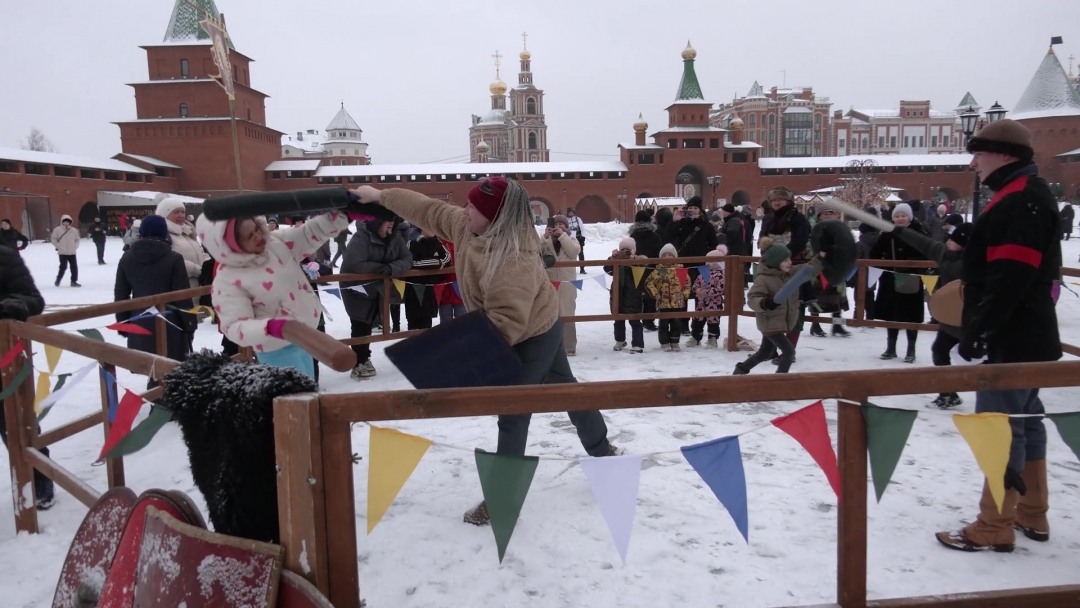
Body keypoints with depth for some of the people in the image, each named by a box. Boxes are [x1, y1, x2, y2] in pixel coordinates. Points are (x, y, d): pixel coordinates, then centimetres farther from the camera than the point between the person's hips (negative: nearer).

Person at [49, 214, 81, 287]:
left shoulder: (74, 230, 5)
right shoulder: (57, 230, -3)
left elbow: (77, 239, 12)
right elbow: (53, 239, 0)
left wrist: (75, 246, -2)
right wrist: (58, 246, -10)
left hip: (72, 252, 3)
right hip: (62, 253, -3)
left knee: (74, 267, 2)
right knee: (63, 267, -3)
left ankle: (74, 281, 11)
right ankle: (58, 280, 16)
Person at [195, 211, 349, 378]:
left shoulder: (277, 242, -4)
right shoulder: (227, 280, -21)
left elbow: (313, 231, 0)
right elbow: (234, 327, -25)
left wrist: (338, 212, -17)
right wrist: (269, 327, -43)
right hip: (279, 351, -7)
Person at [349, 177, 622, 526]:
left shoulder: (514, 259, -38)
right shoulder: (471, 228, -10)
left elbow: (507, 322, -40)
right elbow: (430, 211, 2)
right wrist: (381, 196, 5)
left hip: (531, 339, -10)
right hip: (540, 330, 10)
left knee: (513, 416, 0)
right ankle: (604, 452, 41)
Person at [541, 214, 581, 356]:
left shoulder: (572, 240, 10)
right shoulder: (546, 241, 10)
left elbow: (574, 251, -12)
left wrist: (562, 235, -13)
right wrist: (545, 237, -16)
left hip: (566, 284, -1)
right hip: (549, 283, 1)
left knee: (567, 316, 0)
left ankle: (569, 347, 5)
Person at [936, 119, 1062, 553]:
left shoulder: (1020, 200, -17)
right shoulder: (1024, 196, 17)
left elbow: (1011, 277, -26)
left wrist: (977, 326, -24)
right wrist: (978, 324, 20)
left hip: (1014, 336, -11)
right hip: (1025, 332, 11)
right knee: (1024, 419, 16)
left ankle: (994, 528, 2)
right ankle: (1031, 516, 27)